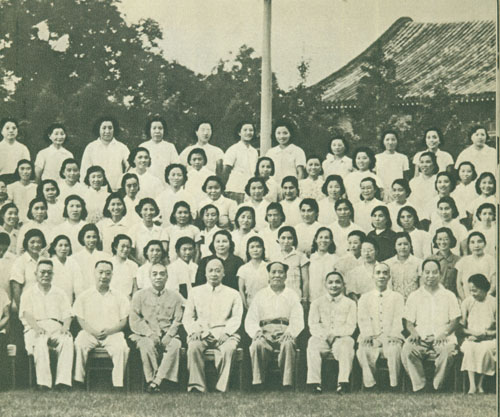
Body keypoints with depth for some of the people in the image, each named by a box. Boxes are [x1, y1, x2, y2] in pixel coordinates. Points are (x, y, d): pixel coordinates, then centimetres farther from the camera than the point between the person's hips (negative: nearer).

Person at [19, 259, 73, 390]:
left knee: (68, 339, -33)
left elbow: (67, 315, 12)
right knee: (40, 341, -38)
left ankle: (63, 381, -40)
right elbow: (27, 314, 0)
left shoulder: (60, 293, 23)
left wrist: (65, 328, -12)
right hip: (35, 329, -2)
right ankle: (43, 383, -42)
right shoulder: (28, 293, 16)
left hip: (56, 329, 2)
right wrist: (37, 328, -21)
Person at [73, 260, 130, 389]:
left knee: (121, 347, -32)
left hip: (112, 333, 0)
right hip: (90, 333, 0)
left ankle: (118, 385, -29)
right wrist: (94, 332, -11)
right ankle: (78, 381, -30)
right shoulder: (84, 297, 16)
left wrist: (109, 331, -10)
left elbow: (123, 322, 10)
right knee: (79, 343, -33)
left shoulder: (119, 298, 17)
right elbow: (81, 320, 8)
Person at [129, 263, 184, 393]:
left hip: (167, 335, 1)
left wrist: (168, 335, -10)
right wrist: (150, 333, -12)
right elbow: (134, 320, 4)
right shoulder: (140, 295, 12)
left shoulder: (175, 297, 16)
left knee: (175, 345, -32)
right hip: (145, 335, -1)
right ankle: (150, 380, -30)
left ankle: (156, 381, -36)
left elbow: (177, 321, 9)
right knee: (147, 344, -35)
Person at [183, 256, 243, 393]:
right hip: (201, 333, 1)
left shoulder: (233, 294, 19)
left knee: (228, 348, -35)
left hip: (223, 334, -1)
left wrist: (225, 332, -12)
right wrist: (194, 331, -5)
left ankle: (221, 387, -33)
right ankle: (197, 386, -32)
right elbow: (187, 317, 17)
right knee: (193, 347, -33)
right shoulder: (195, 292, 22)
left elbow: (236, 318, 7)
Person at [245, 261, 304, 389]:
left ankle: (287, 384, -35)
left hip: (285, 332, -1)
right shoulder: (260, 295, 20)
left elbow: (298, 320, 7)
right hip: (265, 332, 1)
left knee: (288, 344, -36)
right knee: (257, 345, -33)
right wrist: (258, 332, -10)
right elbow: (250, 321, 12)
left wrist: (289, 332, -14)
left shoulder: (292, 295, 18)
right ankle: (257, 383, -31)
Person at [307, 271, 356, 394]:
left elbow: (350, 327, 0)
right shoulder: (317, 303, 14)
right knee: (312, 343, -32)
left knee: (347, 344, -34)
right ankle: (315, 382, -35)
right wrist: (324, 335, -17)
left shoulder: (350, 303, 11)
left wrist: (333, 333, -16)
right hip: (321, 338, 1)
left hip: (341, 338, -1)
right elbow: (313, 325, 3)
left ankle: (343, 382, -37)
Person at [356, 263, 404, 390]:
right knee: (362, 351, -32)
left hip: (390, 338, -1)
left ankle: (394, 385, -26)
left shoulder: (397, 297, 17)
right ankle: (370, 384, -22)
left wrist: (393, 335, -15)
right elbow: (363, 319, 6)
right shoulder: (365, 298, 20)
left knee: (395, 350, -34)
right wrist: (368, 334, -14)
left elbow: (398, 319, 4)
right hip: (371, 339, 1)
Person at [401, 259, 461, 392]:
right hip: (420, 337, 1)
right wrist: (414, 333, -9)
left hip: (442, 337, -1)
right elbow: (409, 322, 14)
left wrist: (444, 333, -10)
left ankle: (437, 386, -22)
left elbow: (454, 320, 10)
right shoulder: (414, 296, 17)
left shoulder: (449, 295, 15)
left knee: (447, 351, -36)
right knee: (407, 350, -32)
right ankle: (419, 386, -25)